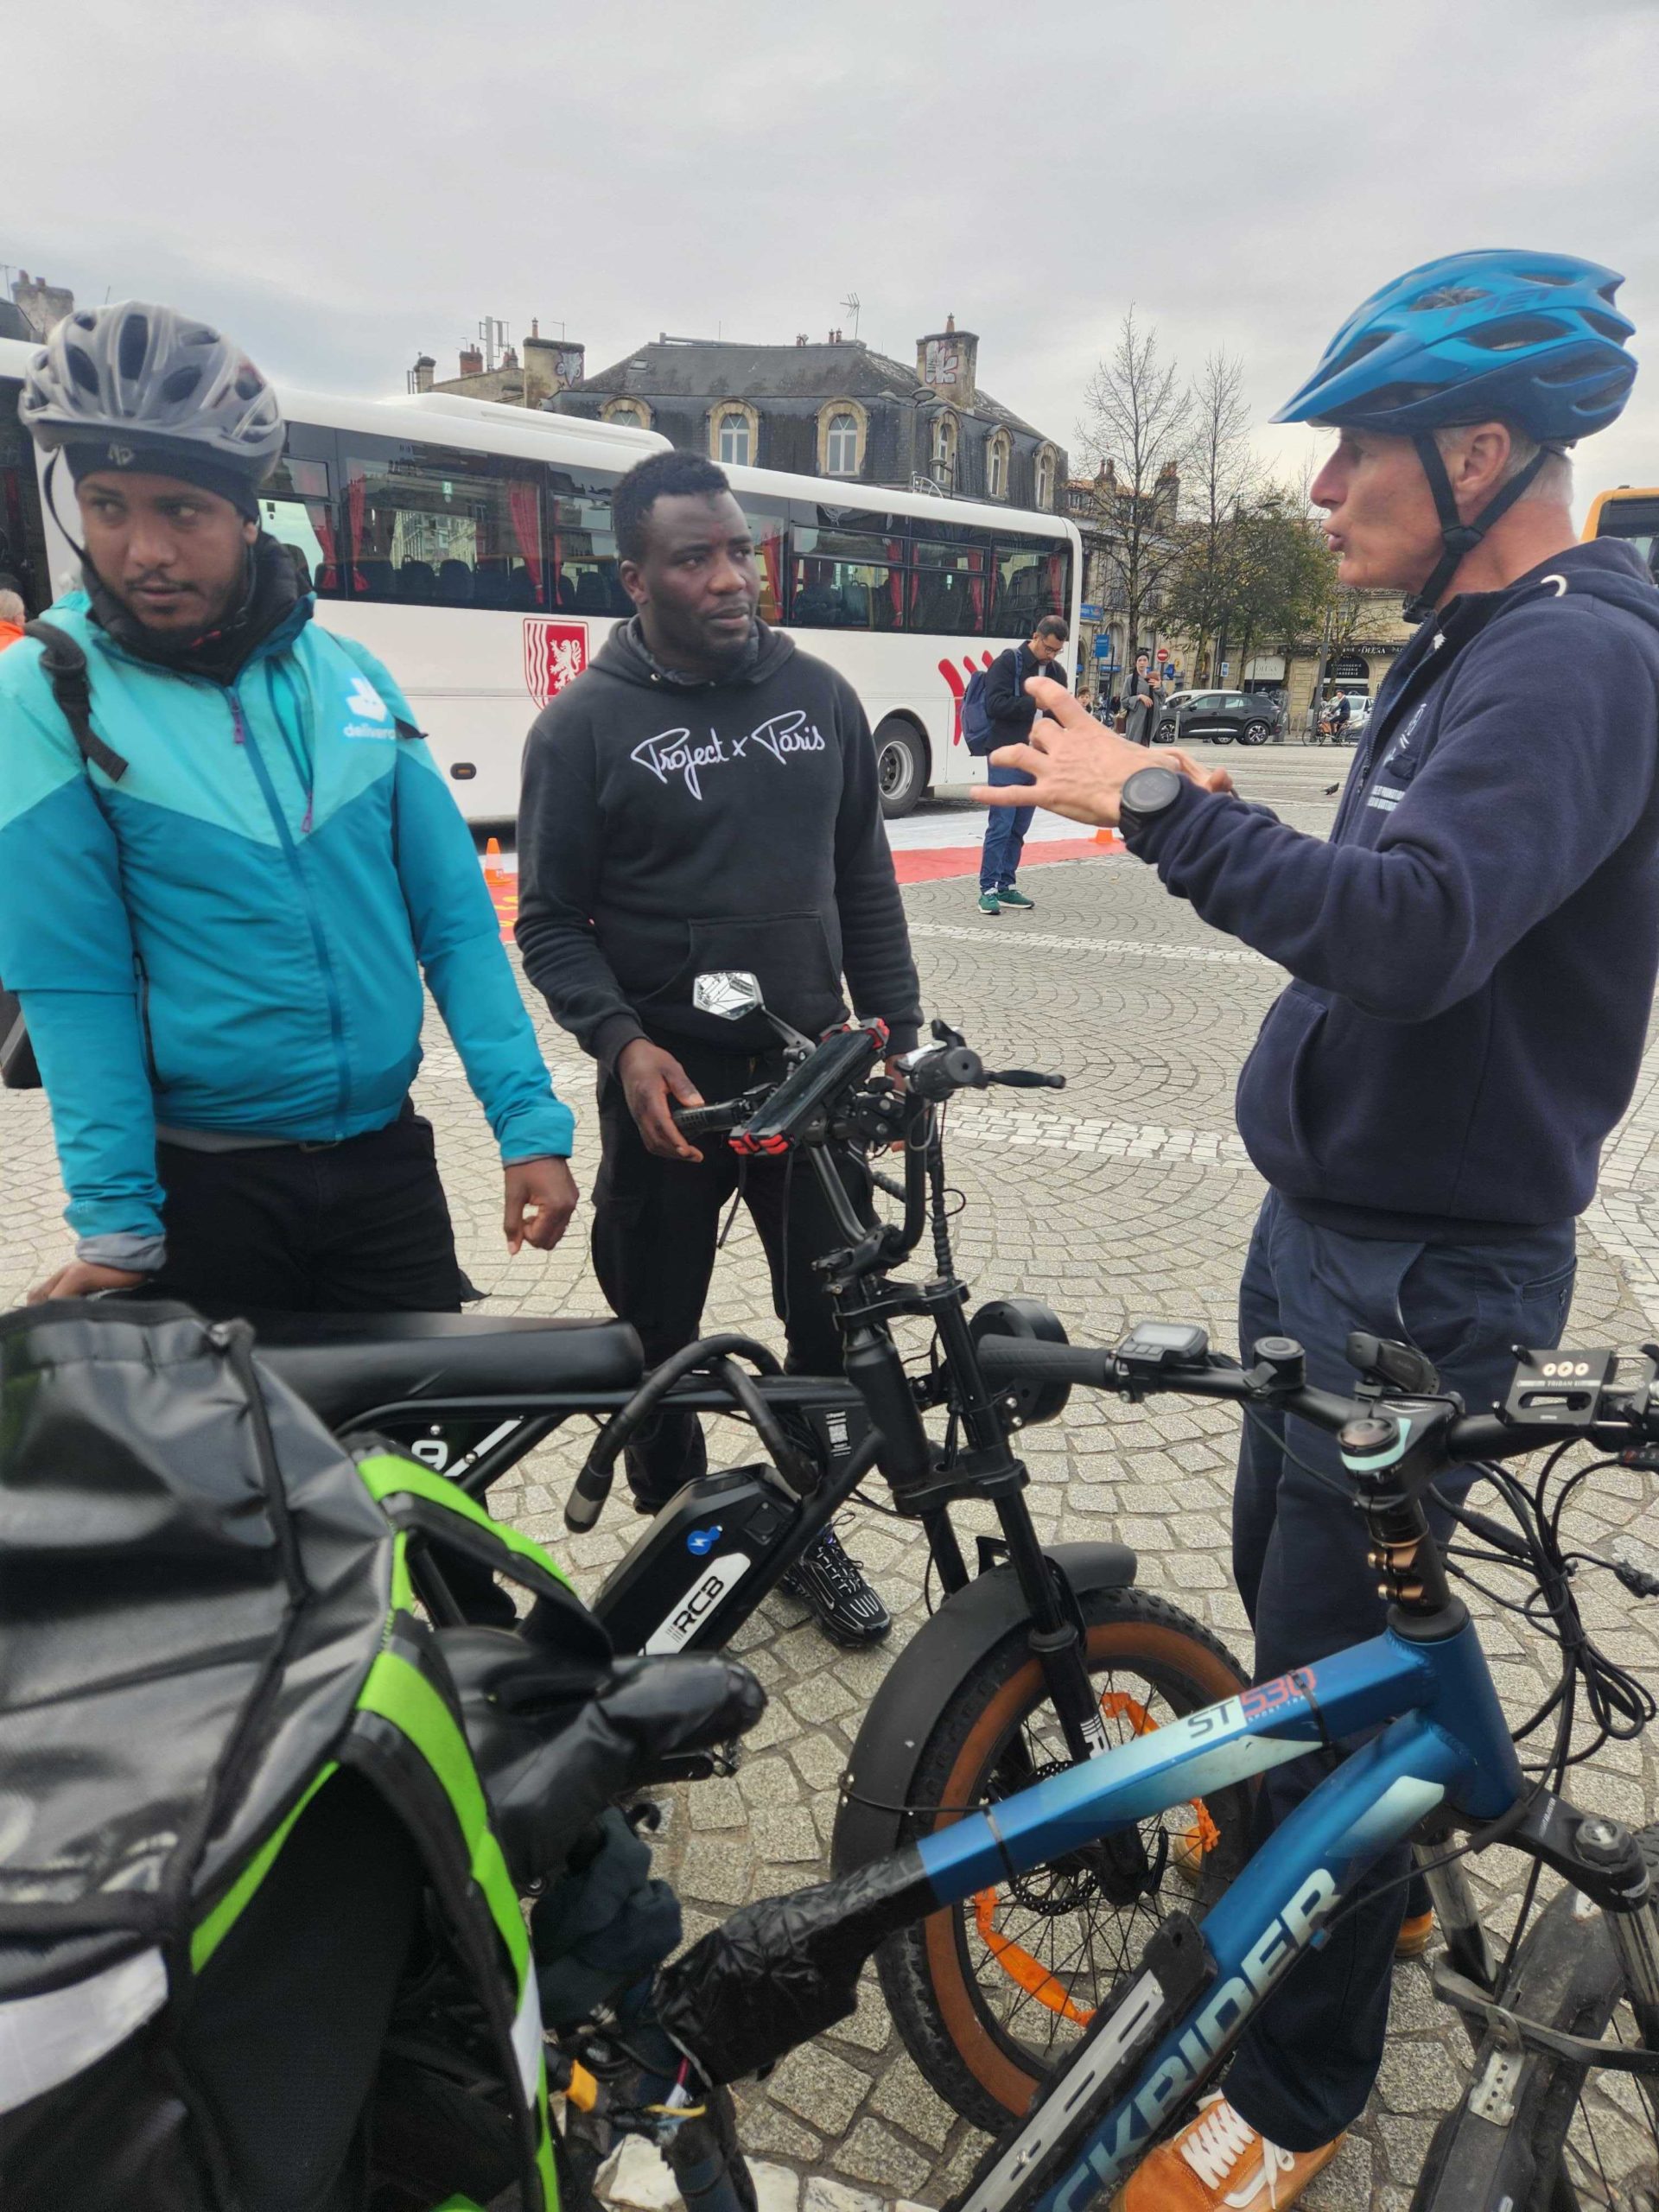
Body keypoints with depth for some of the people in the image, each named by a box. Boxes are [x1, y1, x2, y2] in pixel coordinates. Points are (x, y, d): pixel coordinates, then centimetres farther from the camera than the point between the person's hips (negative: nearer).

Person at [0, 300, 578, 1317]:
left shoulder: (349, 675, 1)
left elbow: (455, 918, 0)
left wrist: (530, 1122, -6)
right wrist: (116, 1224, -12)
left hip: (387, 1159, 3)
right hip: (201, 1184, -2)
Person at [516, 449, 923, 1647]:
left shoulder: (822, 696, 5)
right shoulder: (584, 725, -5)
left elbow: (867, 882, 9)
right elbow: (553, 918, -4)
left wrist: (897, 1037, 5)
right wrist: (622, 1042, -19)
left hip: (811, 1067, 3)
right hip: (669, 1084, -2)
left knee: (839, 1322, 9)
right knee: (658, 1333, 11)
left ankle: (809, 1529, 31)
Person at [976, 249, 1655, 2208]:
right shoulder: (1470, 649, 13)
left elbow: (1418, 933, -35)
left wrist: (1157, 803, -29)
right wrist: (1202, 823, 6)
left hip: (1425, 1268, -10)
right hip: (1329, 1218, 10)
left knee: (1332, 1647, 1)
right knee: (1287, 1586, 23)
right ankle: (1363, 1868, 48)